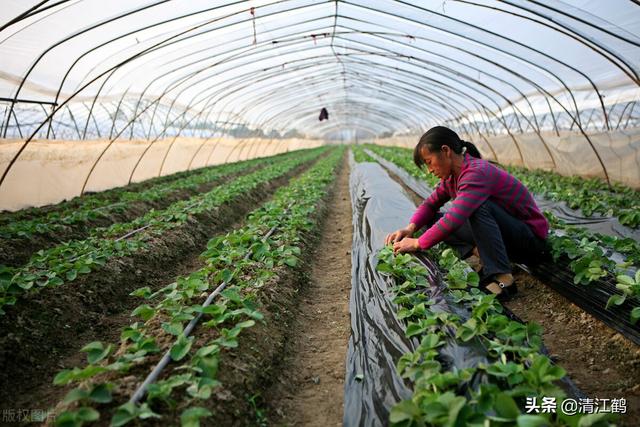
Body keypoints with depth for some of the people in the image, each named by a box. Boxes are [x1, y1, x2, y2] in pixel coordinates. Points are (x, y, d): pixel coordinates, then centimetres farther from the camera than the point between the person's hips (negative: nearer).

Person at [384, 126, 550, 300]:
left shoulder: (476, 173, -27)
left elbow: (454, 220, -35)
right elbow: (430, 204, 5)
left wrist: (417, 244, -25)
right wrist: (410, 228, -14)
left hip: (530, 239, -8)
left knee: (478, 206, -36)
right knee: (433, 220, -2)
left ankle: (502, 278, -29)